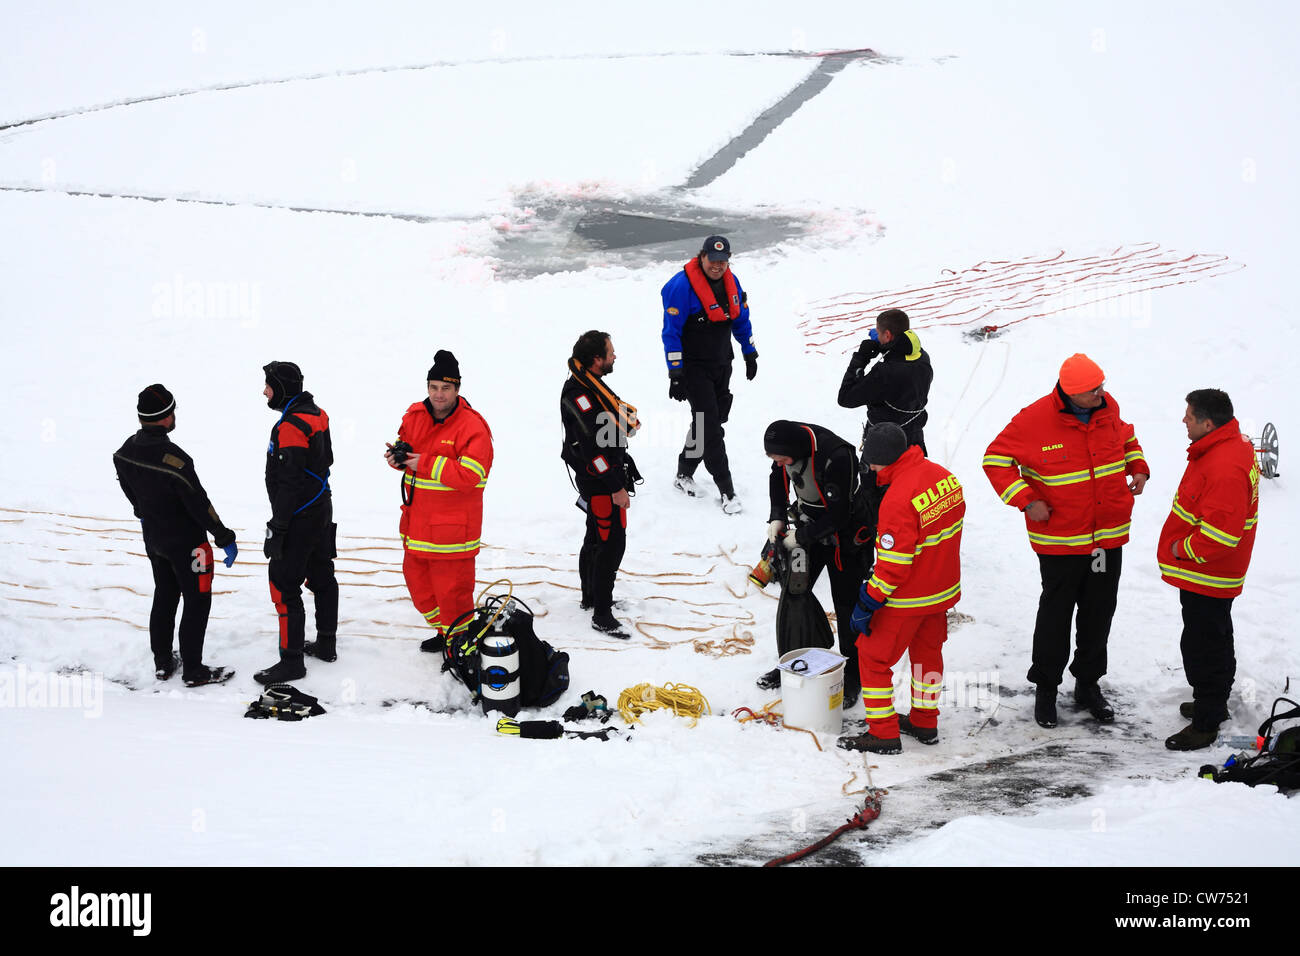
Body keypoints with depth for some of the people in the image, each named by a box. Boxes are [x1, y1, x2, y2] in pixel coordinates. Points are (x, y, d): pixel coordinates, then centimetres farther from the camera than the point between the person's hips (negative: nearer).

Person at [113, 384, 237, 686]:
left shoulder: (126, 451, -8)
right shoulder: (174, 459, -32)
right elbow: (199, 504, -25)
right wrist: (224, 538, -13)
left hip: (152, 536, 7)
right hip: (186, 542, -7)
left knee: (164, 595, 23)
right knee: (197, 601, 7)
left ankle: (162, 662, 32)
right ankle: (193, 671, 14)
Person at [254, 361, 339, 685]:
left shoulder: (290, 427, -24)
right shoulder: (316, 414, 7)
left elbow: (288, 484, -25)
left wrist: (277, 529, -21)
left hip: (299, 519, -10)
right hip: (322, 510, 10)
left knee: (284, 585, -4)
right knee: (321, 576, 19)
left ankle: (292, 660, 0)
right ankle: (326, 643, 32)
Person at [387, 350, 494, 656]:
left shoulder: (472, 427, -16)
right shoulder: (415, 416, 5)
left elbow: (470, 475, -24)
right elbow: (405, 445, 22)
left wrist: (425, 463, -23)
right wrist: (397, 455, -3)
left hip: (452, 525, -7)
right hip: (417, 520, 7)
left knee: (451, 586, -4)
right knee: (416, 577, 17)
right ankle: (444, 630, 35)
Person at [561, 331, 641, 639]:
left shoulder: (590, 383, 8)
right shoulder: (579, 393, -25)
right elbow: (592, 446, -27)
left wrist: (624, 423, 8)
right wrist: (616, 487, -24)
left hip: (601, 477, 11)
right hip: (600, 481, -11)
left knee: (596, 538, 22)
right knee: (612, 542, -8)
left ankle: (591, 597, 38)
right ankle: (602, 616, -2)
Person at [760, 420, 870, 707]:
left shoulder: (837, 456, -35)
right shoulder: (787, 442, -13)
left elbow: (839, 514, -29)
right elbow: (778, 477, 9)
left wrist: (801, 537, -21)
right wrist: (777, 517, -2)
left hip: (843, 535, -7)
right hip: (809, 527, 7)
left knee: (846, 606, 1)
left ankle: (852, 676, 16)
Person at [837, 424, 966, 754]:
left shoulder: (898, 498, -29)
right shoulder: (945, 477, -3)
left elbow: (893, 564, -26)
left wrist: (868, 603, -17)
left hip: (906, 599, -8)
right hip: (944, 589, 8)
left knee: (873, 655, 7)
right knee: (927, 650, 24)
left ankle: (884, 734, 12)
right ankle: (925, 722, 38)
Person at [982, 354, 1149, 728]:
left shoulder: (1107, 408, 0)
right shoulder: (1035, 420, -16)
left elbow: (1125, 437, 23)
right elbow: (996, 459, -7)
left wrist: (1138, 468, 6)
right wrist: (1027, 500, -16)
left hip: (1108, 536, 5)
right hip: (1060, 540, -5)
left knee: (1100, 612, 14)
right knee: (1056, 613, 5)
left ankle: (1088, 683, 31)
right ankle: (1046, 688, 21)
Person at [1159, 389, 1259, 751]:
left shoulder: (1224, 469, -31)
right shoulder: (1234, 444, 4)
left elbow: (1221, 534, -33)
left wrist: (1183, 550, -19)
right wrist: (1183, 547, 17)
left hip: (1205, 576, -11)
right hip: (1208, 574, 11)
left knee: (1202, 646, 0)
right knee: (1215, 641, 24)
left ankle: (1205, 724, 10)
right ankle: (1213, 703, 40)